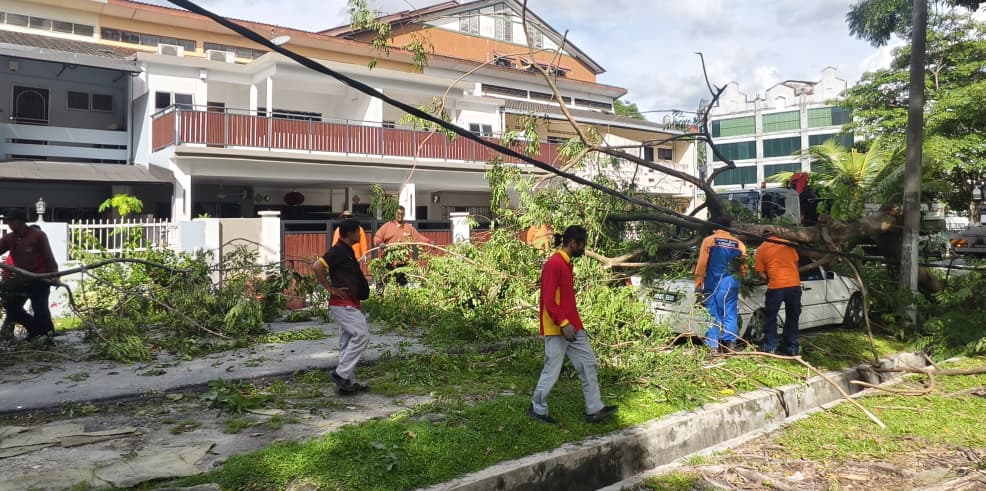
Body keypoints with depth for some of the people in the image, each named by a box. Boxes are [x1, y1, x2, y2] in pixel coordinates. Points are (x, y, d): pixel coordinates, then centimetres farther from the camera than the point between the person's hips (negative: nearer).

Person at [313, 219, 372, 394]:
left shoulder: (347, 251, 16)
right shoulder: (338, 251, -14)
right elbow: (317, 267, -24)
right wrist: (331, 289, -19)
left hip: (349, 303, 10)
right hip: (343, 303, -10)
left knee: (348, 340, 11)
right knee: (361, 334, -13)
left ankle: (348, 382, 16)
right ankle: (341, 374, -9)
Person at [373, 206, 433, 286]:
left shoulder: (409, 227, 14)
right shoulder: (387, 226, 8)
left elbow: (419, 237, 11)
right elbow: (377, 237, 5)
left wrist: (429, 242, -2)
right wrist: (379, 243, -17)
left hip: (404, 262, 2)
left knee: (403, 283, 2)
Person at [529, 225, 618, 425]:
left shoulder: (566, 263, 12)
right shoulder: (553, 264, -18)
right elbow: (548, 300, -22)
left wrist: (575, 323, 19)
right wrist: (563, 323, -26)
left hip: (573, 326, 10)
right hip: (557, 329, -10)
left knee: (588, 363, 10)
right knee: (552, 371, 1)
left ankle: (594, 409, 17)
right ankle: (537, 409, 18)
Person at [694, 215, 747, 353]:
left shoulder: (709, 241, 0)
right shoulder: (739, 244, 10)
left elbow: (701, 265, -4)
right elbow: (743, 268, 14)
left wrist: (698, 285, 0)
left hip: (713, 284, -2)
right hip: (732, 285, 2)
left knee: (713, 315, 1)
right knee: (731, 315, 7)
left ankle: (713, 346, -1)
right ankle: (731, 345, 5)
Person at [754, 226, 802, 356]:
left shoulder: (761, 249, 5)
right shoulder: (788, 244, 13)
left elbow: (761, 274, 2)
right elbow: (796, 263, 20)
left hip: (776, 286, -3)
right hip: (794, 284, 3)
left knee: (771, 317, 10)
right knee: (792, 317, 13)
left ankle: (770, 347, 8)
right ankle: (792, 348, 18)